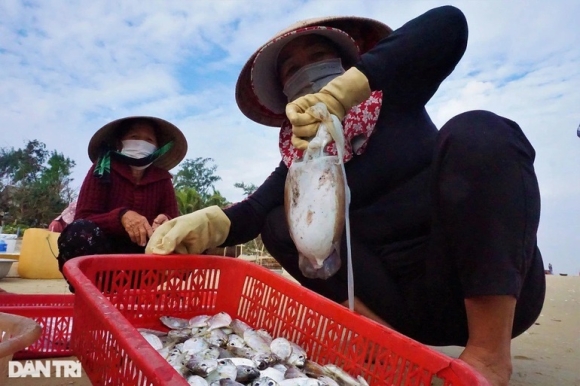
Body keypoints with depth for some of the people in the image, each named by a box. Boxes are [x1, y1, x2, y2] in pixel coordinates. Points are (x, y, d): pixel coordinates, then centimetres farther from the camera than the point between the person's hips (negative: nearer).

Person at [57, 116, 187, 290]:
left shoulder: (162, 178, 4)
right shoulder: (102, 171, -3)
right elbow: (83, 219, -12)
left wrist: (166, 224, -26)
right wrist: (120, 216, -31)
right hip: (103, 250, -2)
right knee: (79, 231, -33)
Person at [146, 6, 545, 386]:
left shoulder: (393, 100, 2)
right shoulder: (300, 155, 7)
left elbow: (449, 24, -15)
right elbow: (255, 211, -10)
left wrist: (344, 89, -27)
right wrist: (209, 223, -32)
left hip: (498, 287, -1)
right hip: (408, 305, 2)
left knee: (476, 131, -26)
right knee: (279, 222, -8)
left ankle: (490, 353, -25)